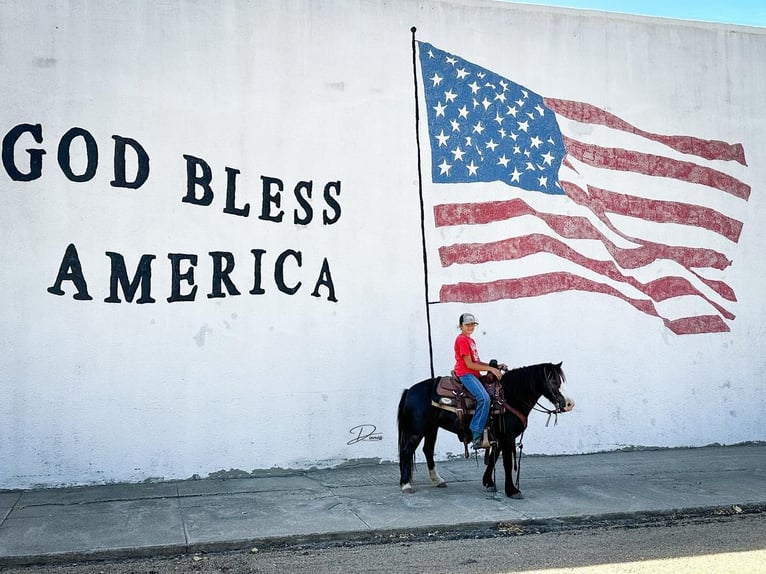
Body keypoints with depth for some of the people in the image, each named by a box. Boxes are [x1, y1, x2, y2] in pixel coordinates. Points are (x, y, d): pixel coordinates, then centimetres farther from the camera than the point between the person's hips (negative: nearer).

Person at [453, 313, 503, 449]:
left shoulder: (471, 340, 21)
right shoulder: (462, 339, -9)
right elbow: (469, 364, -15)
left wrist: (494, 367, 7)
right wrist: (491, 369, -13)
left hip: (474, 375, 10)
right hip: (465, 374, -10)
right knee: (484, 398, -28)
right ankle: (476, 436, -27)